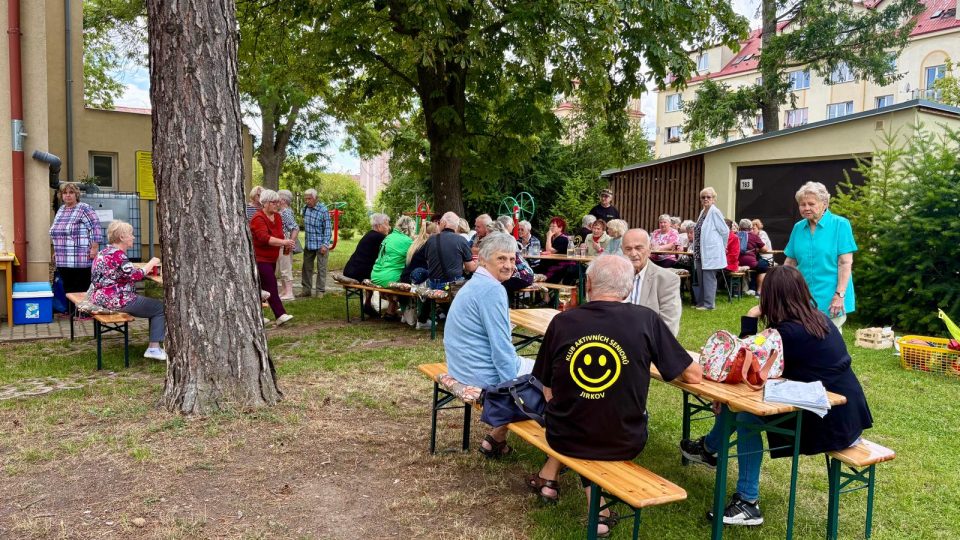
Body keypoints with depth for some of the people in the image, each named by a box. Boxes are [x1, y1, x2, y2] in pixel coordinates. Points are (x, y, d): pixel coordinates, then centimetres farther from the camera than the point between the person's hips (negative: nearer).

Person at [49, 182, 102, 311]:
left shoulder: (84, 208, -6)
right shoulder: (61, 210, 17)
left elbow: (95, 226, -13)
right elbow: (55, 233, 26)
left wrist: (95, 248, -18)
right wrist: (56, 251, 24)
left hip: (80, 260, -7)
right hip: (62, 261, 7)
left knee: (82, 289, -3)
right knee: (68, 288, 10)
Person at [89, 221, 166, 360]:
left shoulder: (104, 252, 14)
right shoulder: (118, 255, -17)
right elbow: (136, 276, -21)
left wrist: (147, 268, 9)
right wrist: (151, 264, -6)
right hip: (117, 301, -10)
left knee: (152, 305, 23)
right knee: (161, 308, -1)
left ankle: (155, 344, 21)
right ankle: (154, 348, -5)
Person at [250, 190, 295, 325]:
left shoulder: (277, 216, 9)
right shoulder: (258, 218, -18)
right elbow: (264, 238, -31)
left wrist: (286, 245, -1)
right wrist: (284, 242, -38)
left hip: (271, 259, 9)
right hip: (260, 258, -9)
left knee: (262, 287, 13)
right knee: (271, 286, -13)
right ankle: (280, 315, -16)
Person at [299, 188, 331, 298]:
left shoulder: (323, 210, -14)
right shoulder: (305, 208, 4)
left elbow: (327, 228, -13)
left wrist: (325, 244, -17)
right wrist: (306, 240, 15)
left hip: (320, 245, -6)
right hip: (308, 244, 6)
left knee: (321, 268, 1)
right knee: (307, 267, 12)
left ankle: (320, 291, 8)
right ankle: (306, 290, 22)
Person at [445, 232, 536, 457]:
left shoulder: (474, 284, 12)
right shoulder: (493, 289, -20)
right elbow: (501, 347, -21)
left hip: (463, 369, 10)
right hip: (485, 376, -10)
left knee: (536, 365, 24)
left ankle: (496, 438, 20)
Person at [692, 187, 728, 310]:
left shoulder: (715, 212, -11)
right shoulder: (703, 212, 13)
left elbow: (725, 231, -8)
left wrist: (721, 247, 4)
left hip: (711, 252, -8)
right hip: (701, 252, 8)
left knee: (709, 278, -2)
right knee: (700, 279, 13)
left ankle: (709, 304, 4)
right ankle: (701, 302, 21)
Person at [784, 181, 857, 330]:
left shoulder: (840, 224, -5)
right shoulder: (798, 227, 8)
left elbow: (845, 263, -10)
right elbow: (790, 262, 12)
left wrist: (839, 295, -16)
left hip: (829, 299, -4)